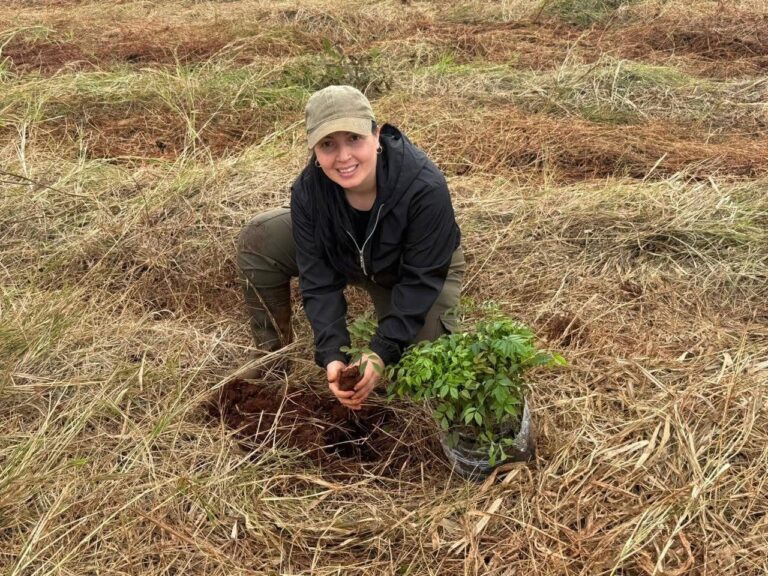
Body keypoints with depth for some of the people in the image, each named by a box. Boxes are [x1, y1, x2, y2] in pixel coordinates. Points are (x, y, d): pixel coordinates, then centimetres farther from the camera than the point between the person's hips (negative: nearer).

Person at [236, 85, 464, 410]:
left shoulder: (425, 188, -38)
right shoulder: (307, 190, -27)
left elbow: (420, 281, -30)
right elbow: (319, 279, -23)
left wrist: (382, 353, -36)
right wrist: (332, 354, -34)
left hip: (422, 270, -3)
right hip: (344, 258, 3)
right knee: (257, 241, -13)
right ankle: (273, 357, 2)